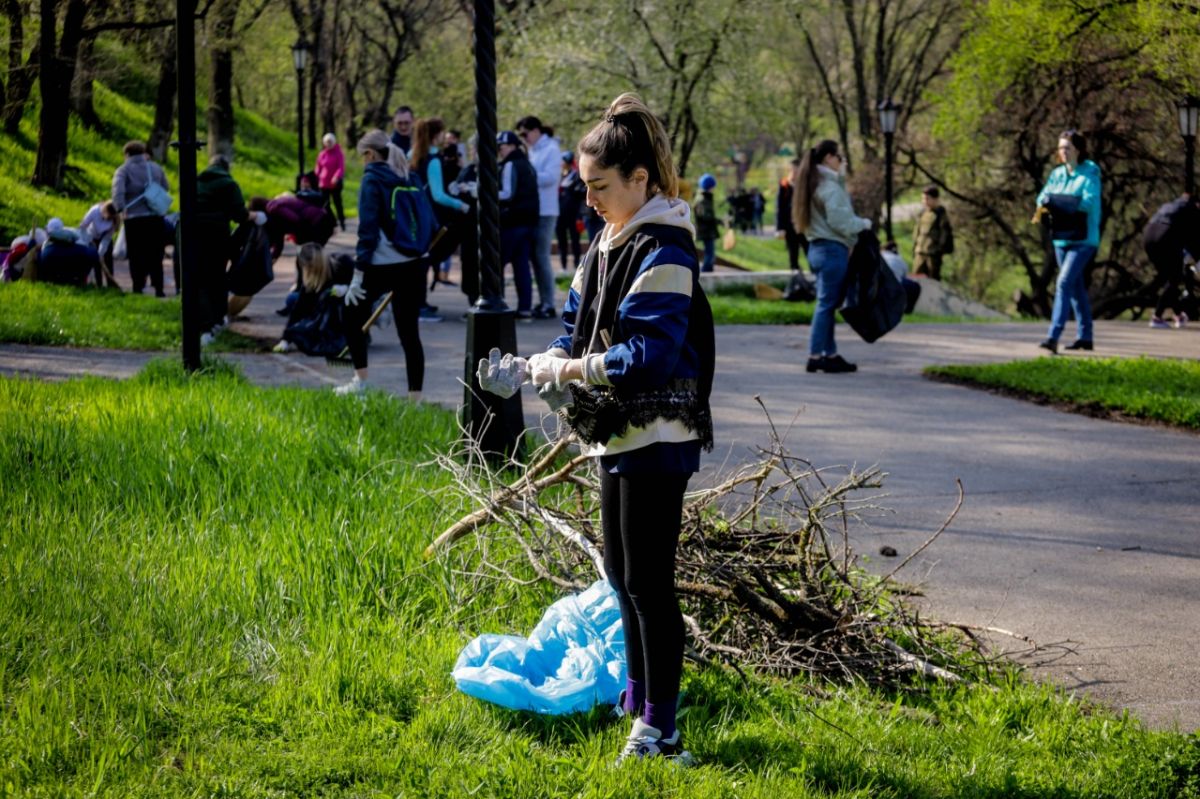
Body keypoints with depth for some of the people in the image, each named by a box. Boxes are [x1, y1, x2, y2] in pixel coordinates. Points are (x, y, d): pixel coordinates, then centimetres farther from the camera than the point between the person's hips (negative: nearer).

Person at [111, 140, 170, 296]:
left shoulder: (123, 170, -1)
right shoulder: (156, 168, 11)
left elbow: (118, 189, -18)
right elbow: (166, 188, 20)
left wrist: (121, 208, -21)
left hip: (134, 219, -3)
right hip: (155, 218, 3)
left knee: (137, 256, 3)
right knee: (155, 256, 10)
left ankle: (138, 288, -1)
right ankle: (158, 288, 7)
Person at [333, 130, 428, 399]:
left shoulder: (372, 179, -6)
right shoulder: (409, 179, 13)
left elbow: (368, 228, -13)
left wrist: (358, 272, -13)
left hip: (382, 265, -5)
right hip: (414, 265, 6)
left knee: (353, 314, 16)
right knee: (409, 330, 5)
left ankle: (360, 381, 16)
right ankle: (415, 397, 2)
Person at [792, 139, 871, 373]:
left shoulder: (816, 184, 16)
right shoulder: (830, 187, -14)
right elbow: (840, 221, -19)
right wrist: (863, 224, -6)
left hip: (818, 248, 10)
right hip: (832, 249, -10)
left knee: (828, 303, 13)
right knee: (827, 303, -6)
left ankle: (830, 354, 17)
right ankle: (816, 356, -5)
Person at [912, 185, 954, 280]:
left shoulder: (940, 214, -6)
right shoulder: (922, 214, 14)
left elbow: (945, 233, -8)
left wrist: (940, 249, -12)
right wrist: (915, 247, 18)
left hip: (933, 253, -7)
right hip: (920, 253, 7)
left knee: (933, 279, -1)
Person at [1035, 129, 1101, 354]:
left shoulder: (1090, 173, -8)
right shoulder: (1057, 174, 11)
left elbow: (1089, 202, -20)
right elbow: (1043, 197, 4)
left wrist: (1057, 202, -21)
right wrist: (1045, 204, -20)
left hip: (1083, 240, -7)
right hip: (1061, 238, 7)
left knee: (1064, 283, -19)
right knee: (1076, 288, 14)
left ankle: (1053, 336, -25)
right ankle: (1085, 337, 23)